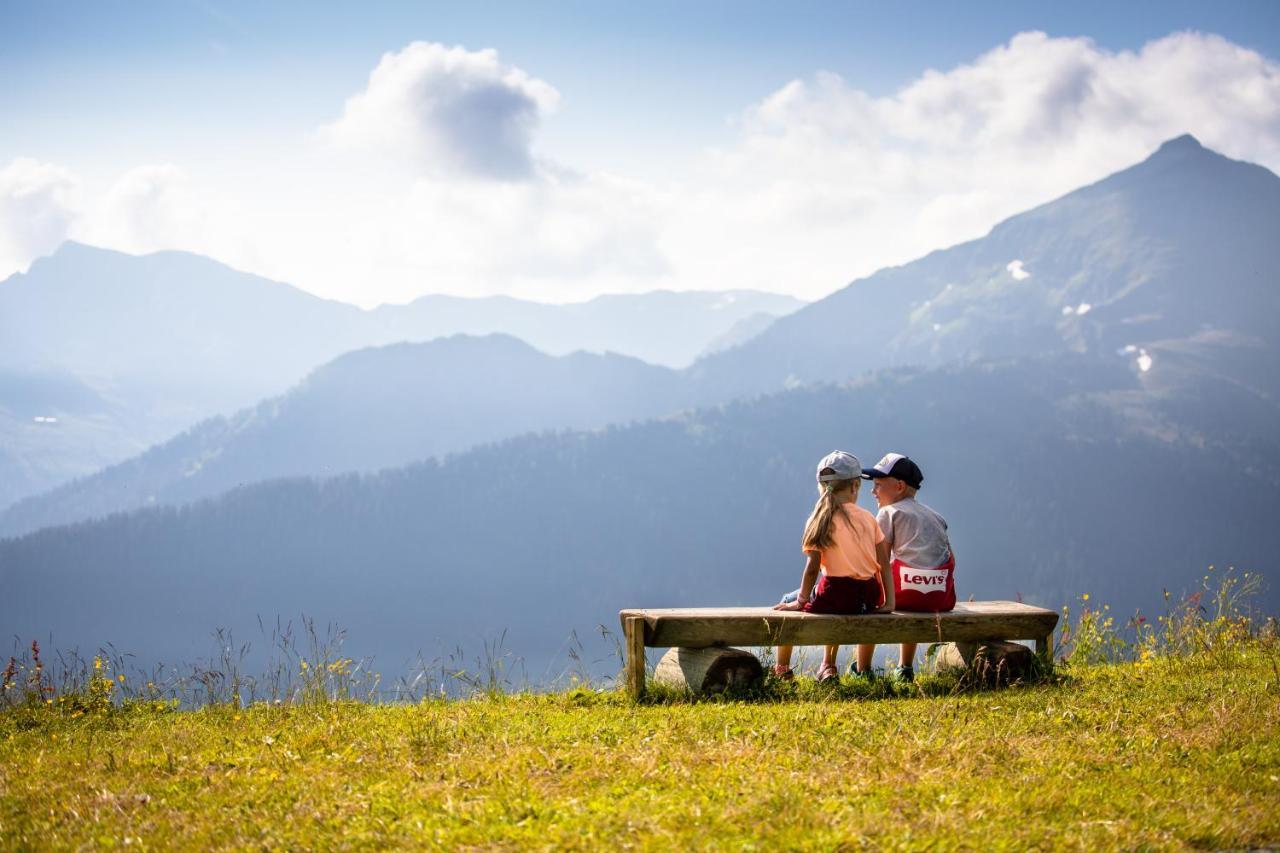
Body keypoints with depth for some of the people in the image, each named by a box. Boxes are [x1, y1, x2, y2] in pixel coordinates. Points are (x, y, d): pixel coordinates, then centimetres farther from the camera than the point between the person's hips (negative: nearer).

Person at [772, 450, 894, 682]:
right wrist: (888, 602, 6)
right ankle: (828, 665, 43)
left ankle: (781, 671, 26)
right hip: (869, 599, 5)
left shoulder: (820, 520, -7)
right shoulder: (869, 519, 5)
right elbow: (884, 565, 2)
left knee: (787, 603, 23)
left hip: (837, 597, -5)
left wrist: (800, 602, 0)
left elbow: (812, 567, -10)